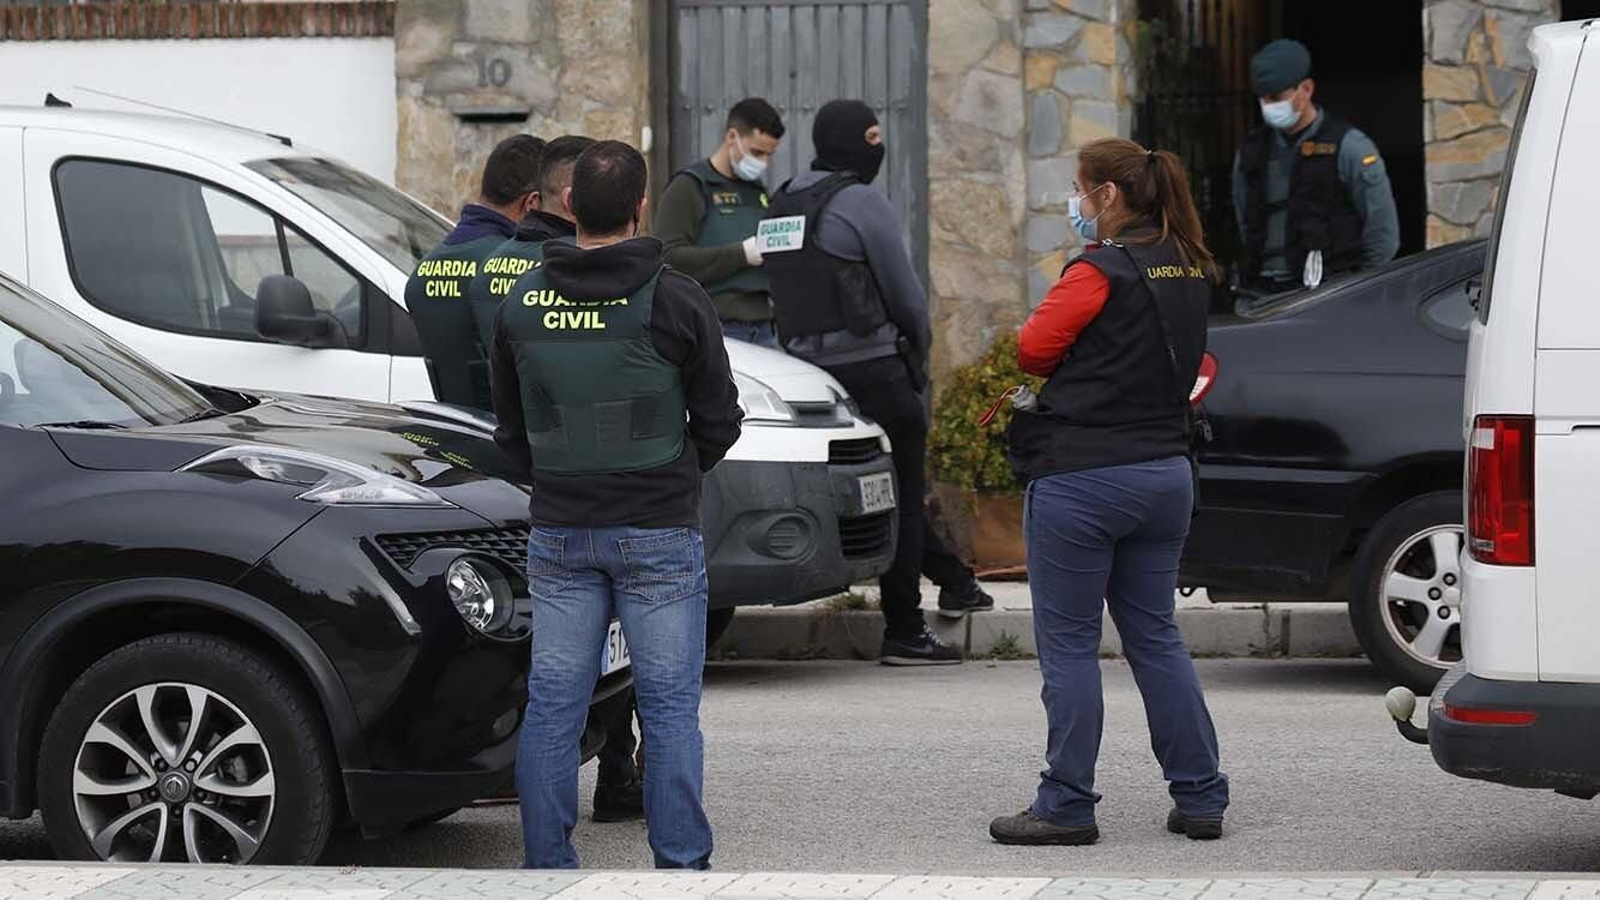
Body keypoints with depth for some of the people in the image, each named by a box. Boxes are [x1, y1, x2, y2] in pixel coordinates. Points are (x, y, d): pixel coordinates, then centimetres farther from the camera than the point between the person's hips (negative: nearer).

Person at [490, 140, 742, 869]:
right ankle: (680, 867, 3)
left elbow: (511, 430, 8)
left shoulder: (521, 303, -1)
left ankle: (546, 866, 8)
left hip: (558, 532, 3)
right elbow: (719, 423, -1)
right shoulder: (674, 302, -11)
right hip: (660, 534, -3)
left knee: (552, 705, 7)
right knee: (669, 706, 2)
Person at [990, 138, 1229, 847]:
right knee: (1155, 636, 15)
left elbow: (1033, 348, -9)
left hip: (1082, 476, -8)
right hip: (1166, 468, 8)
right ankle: (1201, 798, 14)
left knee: (1069, 644, 1)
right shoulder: (1190, 271, 10)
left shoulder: (1100, 272, -15)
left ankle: (1067, 807, 5)